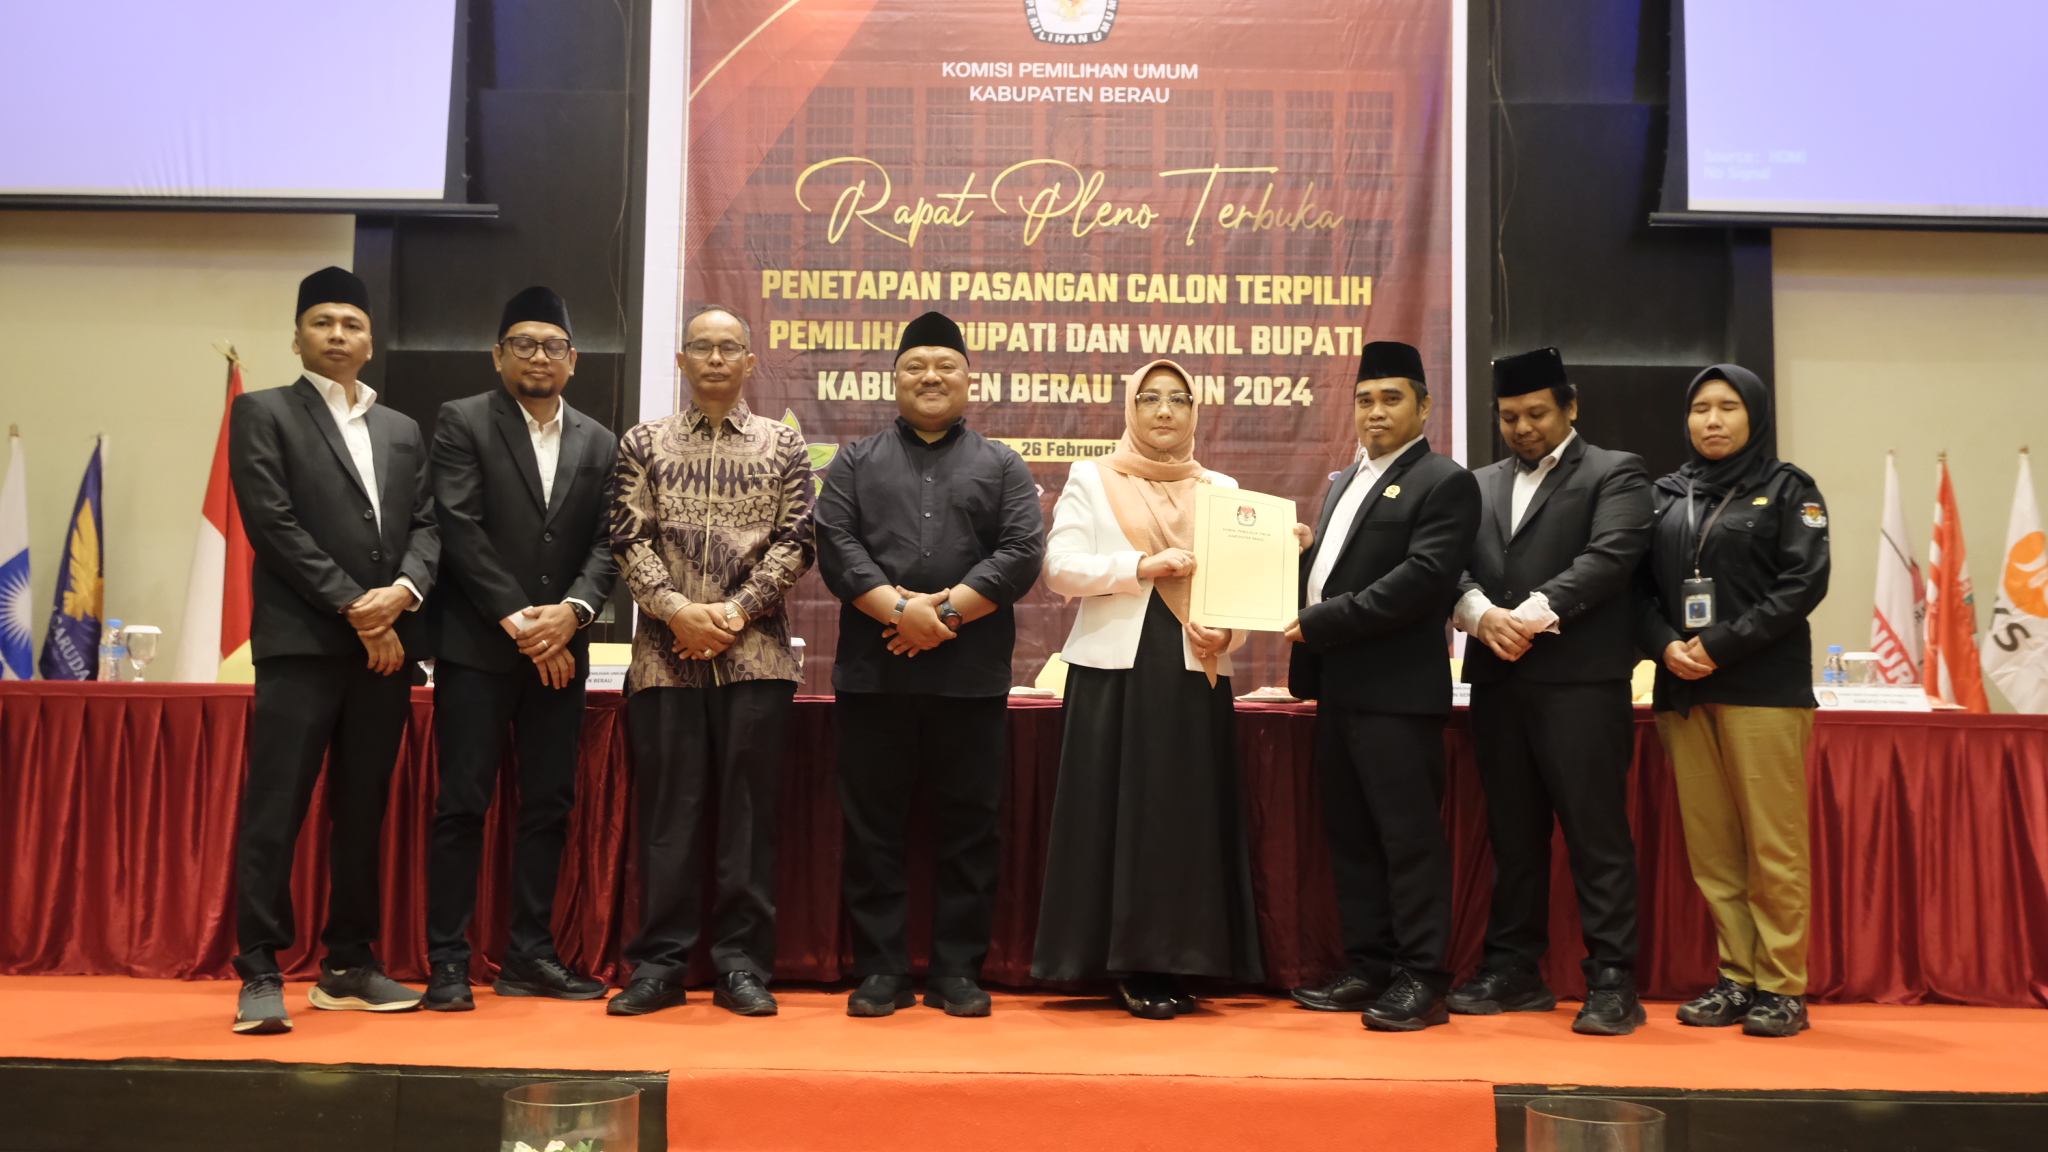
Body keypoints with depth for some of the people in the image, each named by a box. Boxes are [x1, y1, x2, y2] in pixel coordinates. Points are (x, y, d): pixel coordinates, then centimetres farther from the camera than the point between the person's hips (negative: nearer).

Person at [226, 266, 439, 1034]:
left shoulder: (401, 431, 20)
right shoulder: (263, 413, 5)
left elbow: (426, 525, 12)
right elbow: (273, 524, -6)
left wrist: (404, 589, -10)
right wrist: (353, 609, -11)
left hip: (386, 644, 5)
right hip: (302, 641, -5)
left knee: (363, 811, 8)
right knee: (275, 809, -6)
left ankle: (348, 966, 15)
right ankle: (260, 975, -2)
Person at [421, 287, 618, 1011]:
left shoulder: (597, 443, 14)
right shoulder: (462, 423, 2)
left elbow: (606, 543, 6)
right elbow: (460, 529, -8)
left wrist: (572, 611, -12)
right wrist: (517, 619, -13)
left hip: (558, 649, 4)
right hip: (477, 646, -4)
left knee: (549, 805, 6)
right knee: (463, 803, -4)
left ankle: (529, 955, 15)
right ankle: (448, 963, 3)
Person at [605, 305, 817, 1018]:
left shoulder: (783, 445, 10)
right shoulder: (644, 443, 12)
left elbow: (794, 543, 2)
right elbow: (630, 539, 3)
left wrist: (736, 611, -9)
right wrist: (676, 609, -11)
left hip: (755, 653, 0)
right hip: (665, 654, 1)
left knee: (749, 810, 2)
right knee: (667, 810, 3)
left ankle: (742, 965, 9)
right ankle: (660, 965, 11)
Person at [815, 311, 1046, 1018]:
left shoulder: (1002, 467, 12)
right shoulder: (856, 463, 14)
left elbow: (1022, 552, -1)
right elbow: (834, 544, 0)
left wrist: (947, 612, -12)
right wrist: (899, 608, -15)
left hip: (972, 676, 0)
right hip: (874, 674, 1)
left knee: (968, 827, 3)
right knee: (873, 826, 3)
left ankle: (958, 971, 13)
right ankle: (880, 971, 12)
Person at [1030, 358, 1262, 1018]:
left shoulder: (1220, 489, 14)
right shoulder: (1092, 480, 9)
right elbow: (1060, 567, -4)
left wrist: (1226, 633, -13)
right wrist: (1143, 566, -14)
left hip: (1195, 673, 2)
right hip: (1114, 668, -2)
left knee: (1188, 817, 1)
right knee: (1117, 814, -1)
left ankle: (1169, 964, 10)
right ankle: (1128, 965, 8)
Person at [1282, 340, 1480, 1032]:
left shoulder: (1444, 483, -5)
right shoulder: (1343, 483, 21)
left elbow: (1422, 578, -17)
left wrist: (1321, 623, -18)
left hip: (1396, 689, -8)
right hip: (1337, 686, 9)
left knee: (1409, 834, -4)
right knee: (1350, 834, 12)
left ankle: (1422, 979, 4)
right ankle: (1370, 968, 21)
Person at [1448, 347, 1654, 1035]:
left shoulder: (1614, 473, 5)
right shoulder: (1482, 485, 20)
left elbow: (1610, 555, -11)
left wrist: (1536, 612, -20)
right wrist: (1481, 612, -13)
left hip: (1581, 679, -5)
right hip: (1499, 681, 5)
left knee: (1597, 831, -5)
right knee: (1512, 833, 10)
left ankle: (1612, 982, 1)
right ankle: (1514, 971, 19)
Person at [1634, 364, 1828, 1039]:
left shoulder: (1787, 488, 5)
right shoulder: (1665, 495, 16)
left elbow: (1805, 580, -6)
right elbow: (1643, 586, 12)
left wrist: (1722, 646, -13)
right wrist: (1666, 647, -7)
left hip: (1764, 689, -4)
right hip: (1683, 693, 4)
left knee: (1773, 844, -4)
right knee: (1709, 844, 4)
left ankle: (1782, 987, 4)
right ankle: (1738, 977, 13)